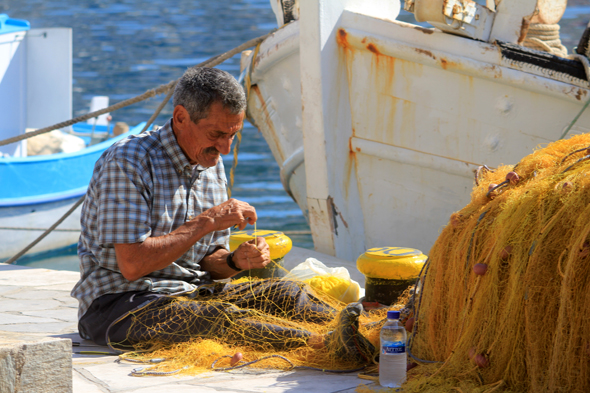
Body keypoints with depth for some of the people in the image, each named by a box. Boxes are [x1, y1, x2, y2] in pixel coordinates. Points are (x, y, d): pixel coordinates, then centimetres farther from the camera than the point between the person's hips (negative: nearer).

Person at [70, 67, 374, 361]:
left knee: (286, 294, -13)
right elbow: (132, 265, -24)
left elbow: (206, 261, 15)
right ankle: (333, 344, -48)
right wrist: (207, 221, -21)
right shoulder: (127, 161, -16)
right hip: (116, 306, -8)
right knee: (216, 318, -35)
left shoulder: (211, 165, 10)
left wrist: (236, 261, -9)